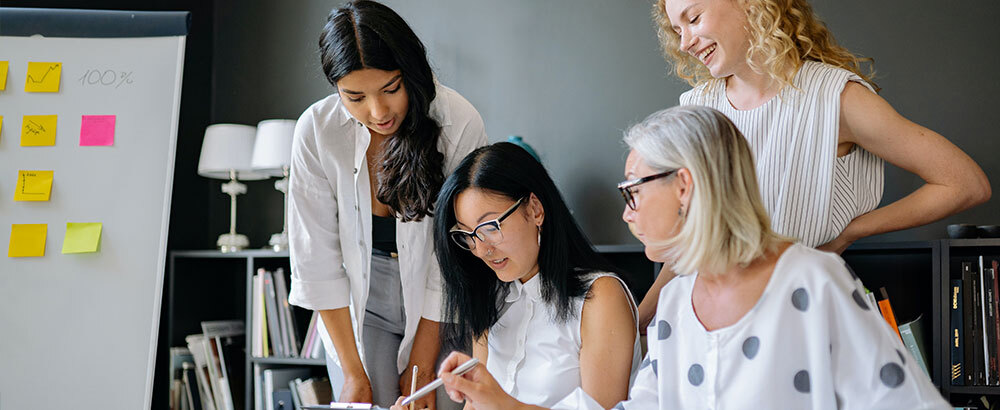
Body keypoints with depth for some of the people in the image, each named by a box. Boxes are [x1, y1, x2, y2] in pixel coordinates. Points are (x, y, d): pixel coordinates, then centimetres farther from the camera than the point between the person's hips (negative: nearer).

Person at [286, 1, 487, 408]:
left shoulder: (460, 124, -21)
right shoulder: (316, 130, -16)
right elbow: (316, 258, -11)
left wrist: (422, 367, -13)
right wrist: (354, 373, -12)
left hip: (441, 309, -1)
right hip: (358, 299, 1)